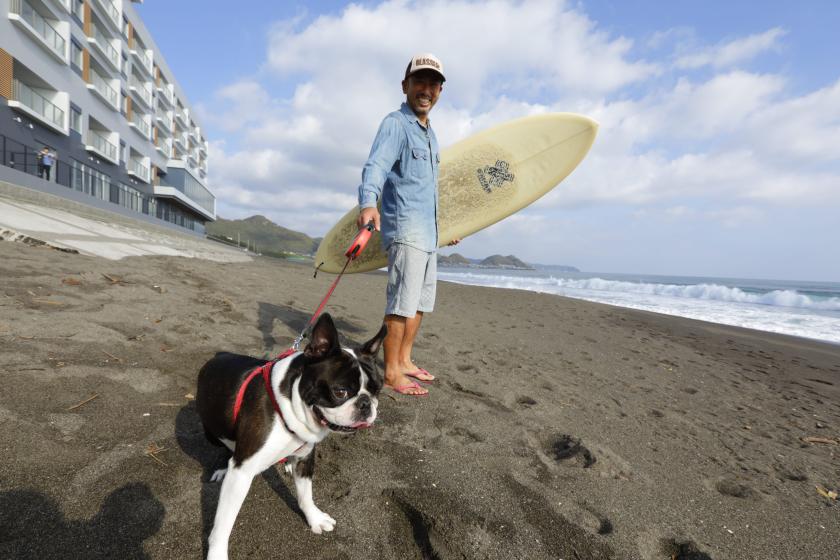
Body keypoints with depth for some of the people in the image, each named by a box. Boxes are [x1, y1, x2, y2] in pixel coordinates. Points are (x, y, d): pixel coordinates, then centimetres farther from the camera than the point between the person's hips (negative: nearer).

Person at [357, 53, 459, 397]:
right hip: (405, 229, -9)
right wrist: (368, 203, -46)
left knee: (422, 301, 13)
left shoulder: (429, 132, 20)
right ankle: (391, 373, 1)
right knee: (402, 303, -9)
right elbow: (376, 166, -26)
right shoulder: (396, 124, -7)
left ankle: (404, 361, 25)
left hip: (427, 232, 9)